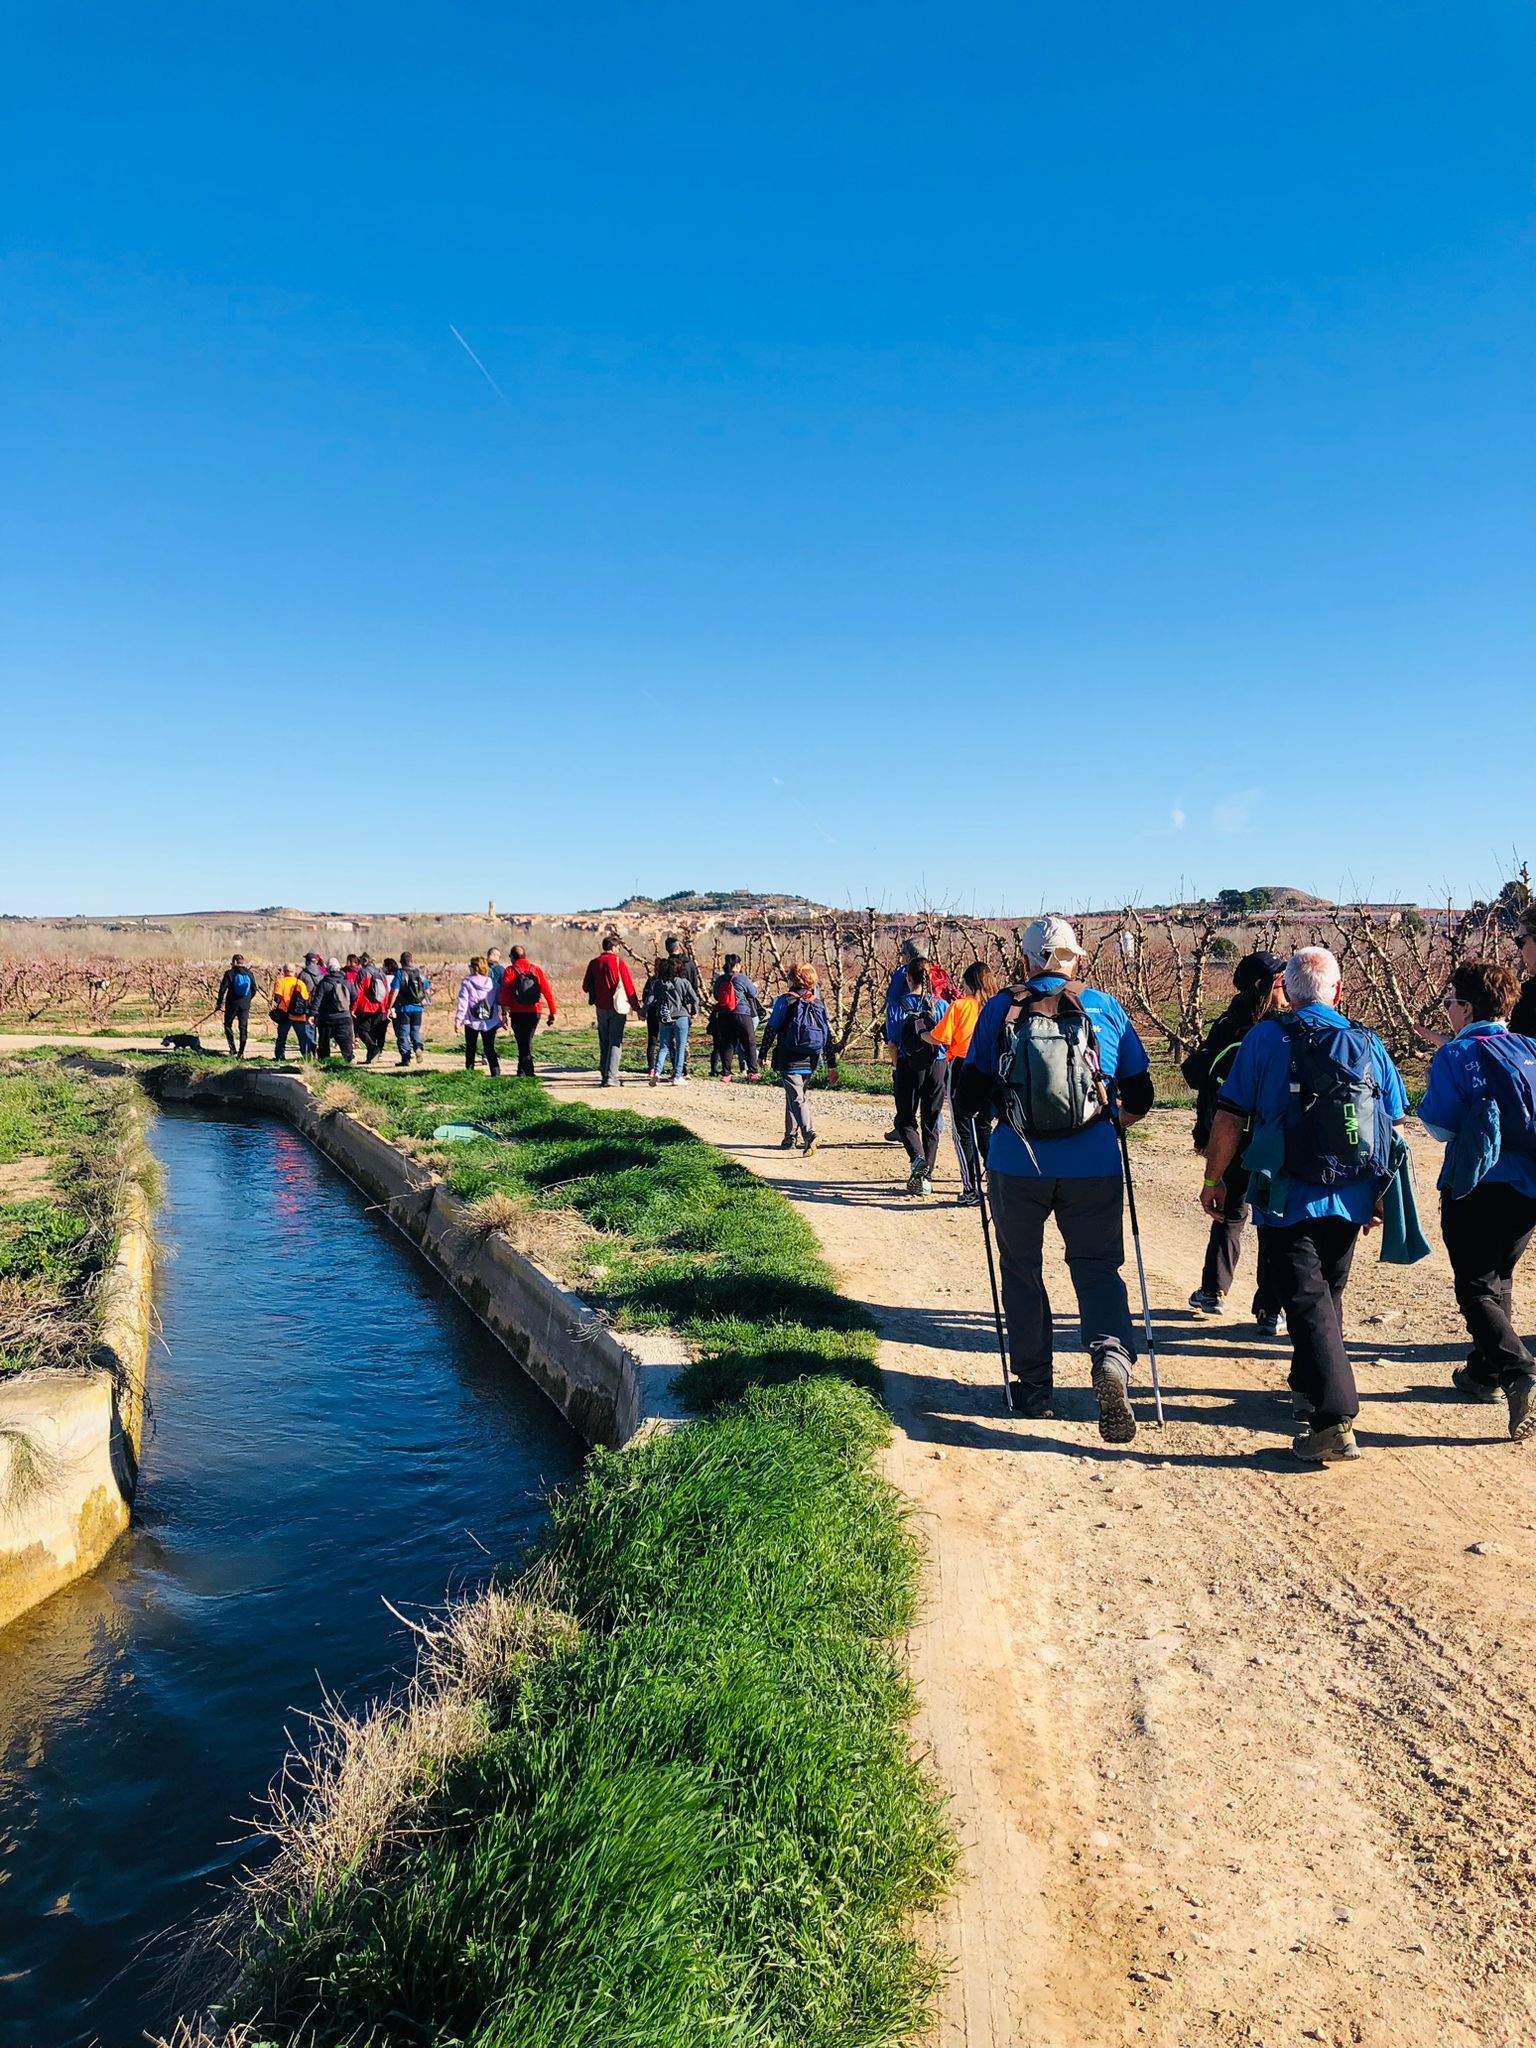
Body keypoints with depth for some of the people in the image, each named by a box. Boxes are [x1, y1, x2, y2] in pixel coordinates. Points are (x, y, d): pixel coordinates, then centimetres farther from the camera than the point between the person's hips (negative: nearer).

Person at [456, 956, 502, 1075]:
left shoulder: (467, 983, -5)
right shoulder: (493, 983, 4)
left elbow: (462, 1002, -8)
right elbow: (498, 1003, 7)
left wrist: (458, 1018, -4)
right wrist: (499, 1020, 13)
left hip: (472, 1022, -2)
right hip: (490, 1022, 2)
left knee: (470, 1048, 14)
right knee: (490, 1048, 3)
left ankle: (469, 1071, 16)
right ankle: (496, 1071, -13)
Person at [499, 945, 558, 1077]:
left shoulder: (510, 970, -1)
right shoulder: (536, 969, 6)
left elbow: (505, 992, -10)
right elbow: (547, 990, 1)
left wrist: (504, 1013, -10)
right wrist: (553, 1011, 2)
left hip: (517, 1013, -2)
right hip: (534, 1012, 2)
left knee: (522, 1042, 4)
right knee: (528, 1040, 13)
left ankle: (527, 1072, -4)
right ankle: (522, 1070, 12)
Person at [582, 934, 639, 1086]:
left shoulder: (593, 963, 4)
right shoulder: (620, 963, -9)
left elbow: (586, 987, 9)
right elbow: (629, 987, -8)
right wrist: (636, 1006, 0)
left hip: (601, 1008, 4)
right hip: (618, 1008, -4)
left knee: (604, 1043, 14)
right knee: (615, 1043, -2)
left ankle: (604, 1075, 18)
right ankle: (611, 1077, -8)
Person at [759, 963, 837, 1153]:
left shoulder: (785, 1001, -5)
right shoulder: (819, 1004, 8)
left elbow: (771, 1029, -5)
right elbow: (828, 1036, 8)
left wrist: (762, 1054, 5)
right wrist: (832, 1065, 13)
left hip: (789, 1061, -5)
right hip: (810, 1061, 5)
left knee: (797, 1099, -8)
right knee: (801, 1096, 19)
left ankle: (809, 1135, -28)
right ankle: (790, 1138, 28)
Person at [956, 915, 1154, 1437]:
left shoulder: (999, 1010, 2)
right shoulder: (1104, 1008, 4)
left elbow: (970, 1090, 1)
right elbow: (1139, 1095, 8)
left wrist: (970, 1119, 23)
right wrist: (1115, 1121, 28)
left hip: (1016, 1163, 0)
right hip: (1093, 1166, 0)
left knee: (1021, 1270, 15)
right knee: (1097, 1266, 10)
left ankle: (1034, 1387, 21)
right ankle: (1112, 1358, -16)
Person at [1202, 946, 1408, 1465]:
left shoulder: (1267, 1038, -7)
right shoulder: (1369, 1044, 4)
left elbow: (1229, 1117, -10)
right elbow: (1391, 1126, 7)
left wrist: (1213, 1178, 2)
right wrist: (1379, 1198, 19)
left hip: (1288, 1201, -4)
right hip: (1351, 1202, 5)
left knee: (1308, 1305, -2)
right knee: (1327, 1296, 22)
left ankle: (1334, 1419, -10)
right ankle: (1310, 1388, 39)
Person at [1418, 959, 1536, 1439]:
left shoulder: (1456, 1055, -10)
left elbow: (1440, 1125, -14)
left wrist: (1429, 1102, 7)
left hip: (1477, 1187, -6)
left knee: (1476, 1289, 0)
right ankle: (1485, 1373, 31)